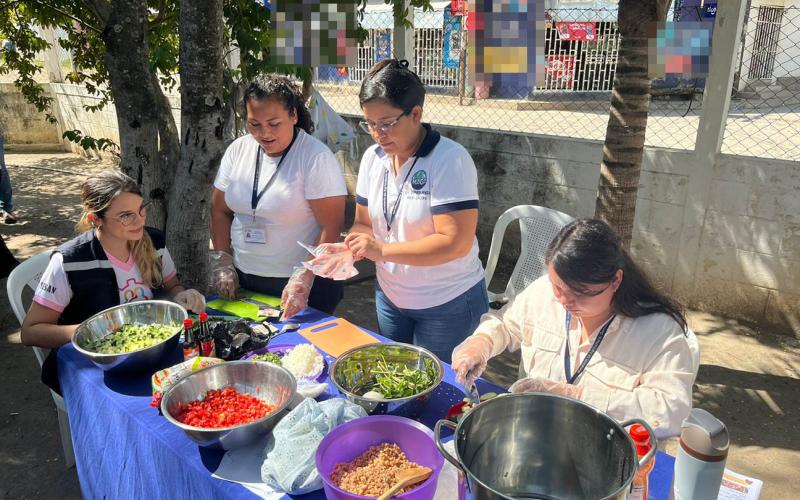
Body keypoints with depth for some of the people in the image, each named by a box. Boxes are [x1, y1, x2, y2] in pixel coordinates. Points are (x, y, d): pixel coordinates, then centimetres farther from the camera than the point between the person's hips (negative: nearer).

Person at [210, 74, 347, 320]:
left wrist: (304, 278, -25)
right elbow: (220, 210, 9)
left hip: (303, 283, -5)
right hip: (242, 281, 5)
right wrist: (223, 263, 1)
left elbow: (330, 228, -18)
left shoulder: (316, 158, -15)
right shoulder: (238, 150, 2)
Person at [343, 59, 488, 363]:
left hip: (448, 304, -6)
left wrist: (383, 250, -30)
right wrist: (350, 250, -17)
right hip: (389, 297, 6)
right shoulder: (372, 157, -1)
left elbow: (455, 242, -26)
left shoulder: (450, 159, -21)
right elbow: (364, 223, 6)